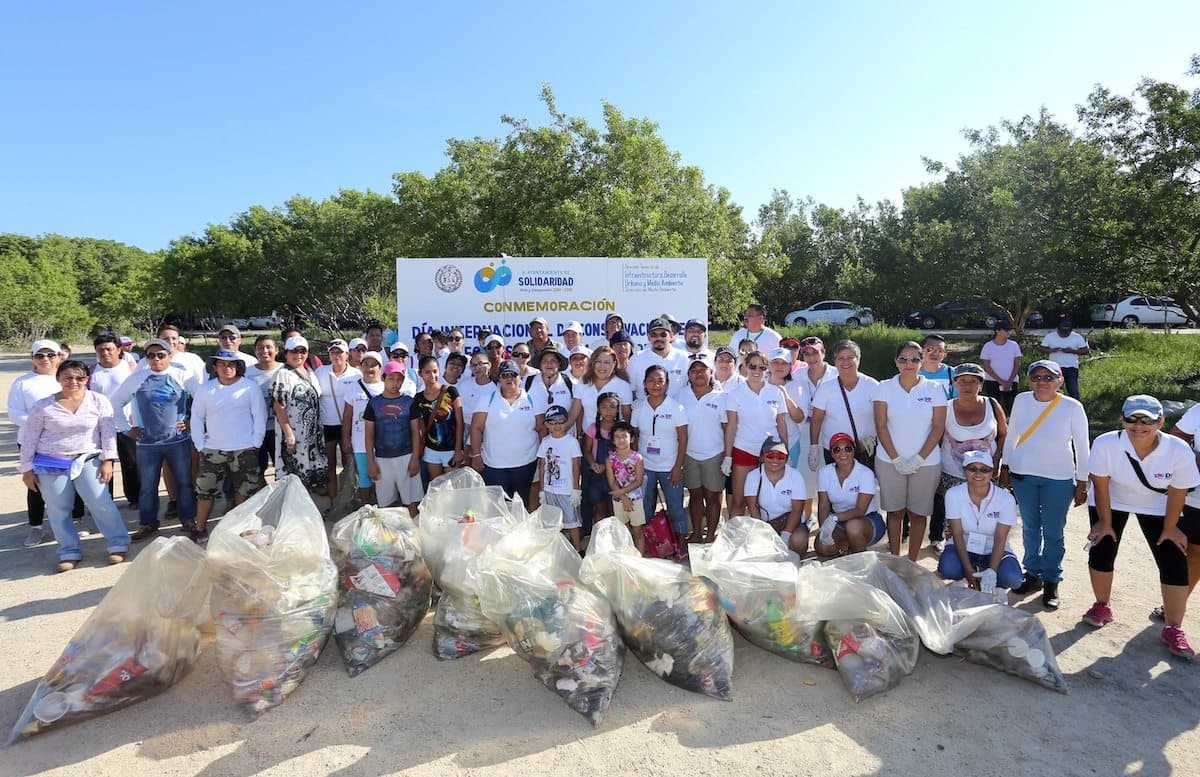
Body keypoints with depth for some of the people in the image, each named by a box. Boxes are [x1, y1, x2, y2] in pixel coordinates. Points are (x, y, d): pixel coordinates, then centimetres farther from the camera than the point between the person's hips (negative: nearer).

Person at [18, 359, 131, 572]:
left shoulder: (99, 401, -3)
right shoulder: (42, 406, -1)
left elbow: (108, 431, -3)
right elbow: (30, 439, 5)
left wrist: (107, 461, -8)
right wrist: (27, 469, 5)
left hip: (87, 461, -1)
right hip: (50, 465, 2)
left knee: (101, 503, -8)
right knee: (58, 511, 6)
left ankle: (118, 544, 5)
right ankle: (70, 553, 19)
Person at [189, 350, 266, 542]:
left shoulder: (250, 387, -3)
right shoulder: (205, 389, 4)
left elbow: (260, 416, -2)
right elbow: (196, 418, 7)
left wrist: (255, 444, -6)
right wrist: (200, 445, 0)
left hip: (244, 450, -2)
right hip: (213, 450, 2)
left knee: (243, 490, 8)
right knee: (205, 491, 4)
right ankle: (200, 530, 17)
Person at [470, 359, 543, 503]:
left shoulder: (531, 400, 2)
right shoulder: (487, 400, 0)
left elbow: (541, 429, 5)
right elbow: (476, 428, -1)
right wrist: (476, 455, -6)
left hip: (526, 464, 1)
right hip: (493, 465, 0)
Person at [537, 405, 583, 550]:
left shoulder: (572, 441, -8)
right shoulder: (545, 442, 2)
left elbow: (576, 467, -7)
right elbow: (542, 467, 6)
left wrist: (576, 490, -9)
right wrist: (542, 490, 5)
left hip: (568, 491, -4)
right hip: (549, 490, 4)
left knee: (572, 521, 4)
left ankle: (577, 550, 16)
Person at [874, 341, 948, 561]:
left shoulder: (934, 389, 1)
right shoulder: (885, 388, 0)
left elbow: (938, 427, -1)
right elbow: (881, 426, -3)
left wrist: (919, 459, -10)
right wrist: (896, 459, -9)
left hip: (926, 463, 0)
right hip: (889, 461, 0)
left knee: (918, 513, 7)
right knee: (895, 511, 8)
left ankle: (912, 561, 20)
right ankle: (894, 560, 20)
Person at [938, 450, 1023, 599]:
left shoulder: (1006, 499, -16)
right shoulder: (953, 494, -15)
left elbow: (1000, 539, -17)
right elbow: (957, 534, -15)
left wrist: (991, 571, -30)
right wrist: (969, 571, -24)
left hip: (994, 550, 0)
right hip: (964, 547, 0)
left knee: (1012, 578, -31)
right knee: (948, 569, -32)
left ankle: (997, 586, 7)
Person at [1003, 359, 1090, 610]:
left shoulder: (1072, 407, -10)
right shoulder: (1022, 400, -3)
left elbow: (1082, 447, -3)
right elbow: (1011, 435, 8)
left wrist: (1082, 484, -1)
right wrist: (1005, 467, 11)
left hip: (1059, 479, -2)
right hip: (1023, 475, 2)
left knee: (1053, 533, 4)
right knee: (1030, 528, 14)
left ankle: (1051, 582, 22)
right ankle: (1033, 574, 30)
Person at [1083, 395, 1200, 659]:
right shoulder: (1105, 444, -33)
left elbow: (1178, 492, -14)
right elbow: (1101, 486, -19)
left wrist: (1170, 528, -6)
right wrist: (1105, 522, -10)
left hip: (1157, 507, 1)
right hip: (1111, 502, 0)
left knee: (1174, 562, -5)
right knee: (1101, 552, 0)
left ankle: (1173, 629, 8)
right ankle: (1102, 606, 24)